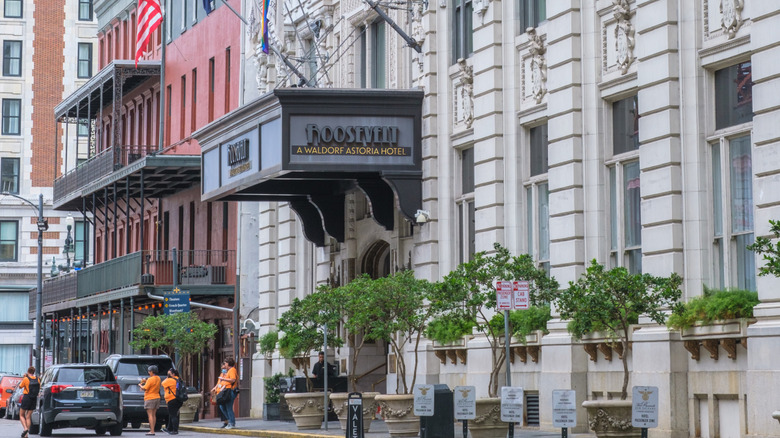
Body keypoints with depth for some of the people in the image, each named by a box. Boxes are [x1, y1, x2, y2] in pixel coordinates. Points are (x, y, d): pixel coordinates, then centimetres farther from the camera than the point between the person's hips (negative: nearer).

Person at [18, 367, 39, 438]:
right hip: (34, 399, 4)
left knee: (21, 415, 9)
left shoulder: (26, 379, -12)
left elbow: (20, 386, 3)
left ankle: (25, 428, -15)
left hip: (26, 398, -4)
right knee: (28, 417, 10)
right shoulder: (37, 379, 0)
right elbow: (39, 388, 15)